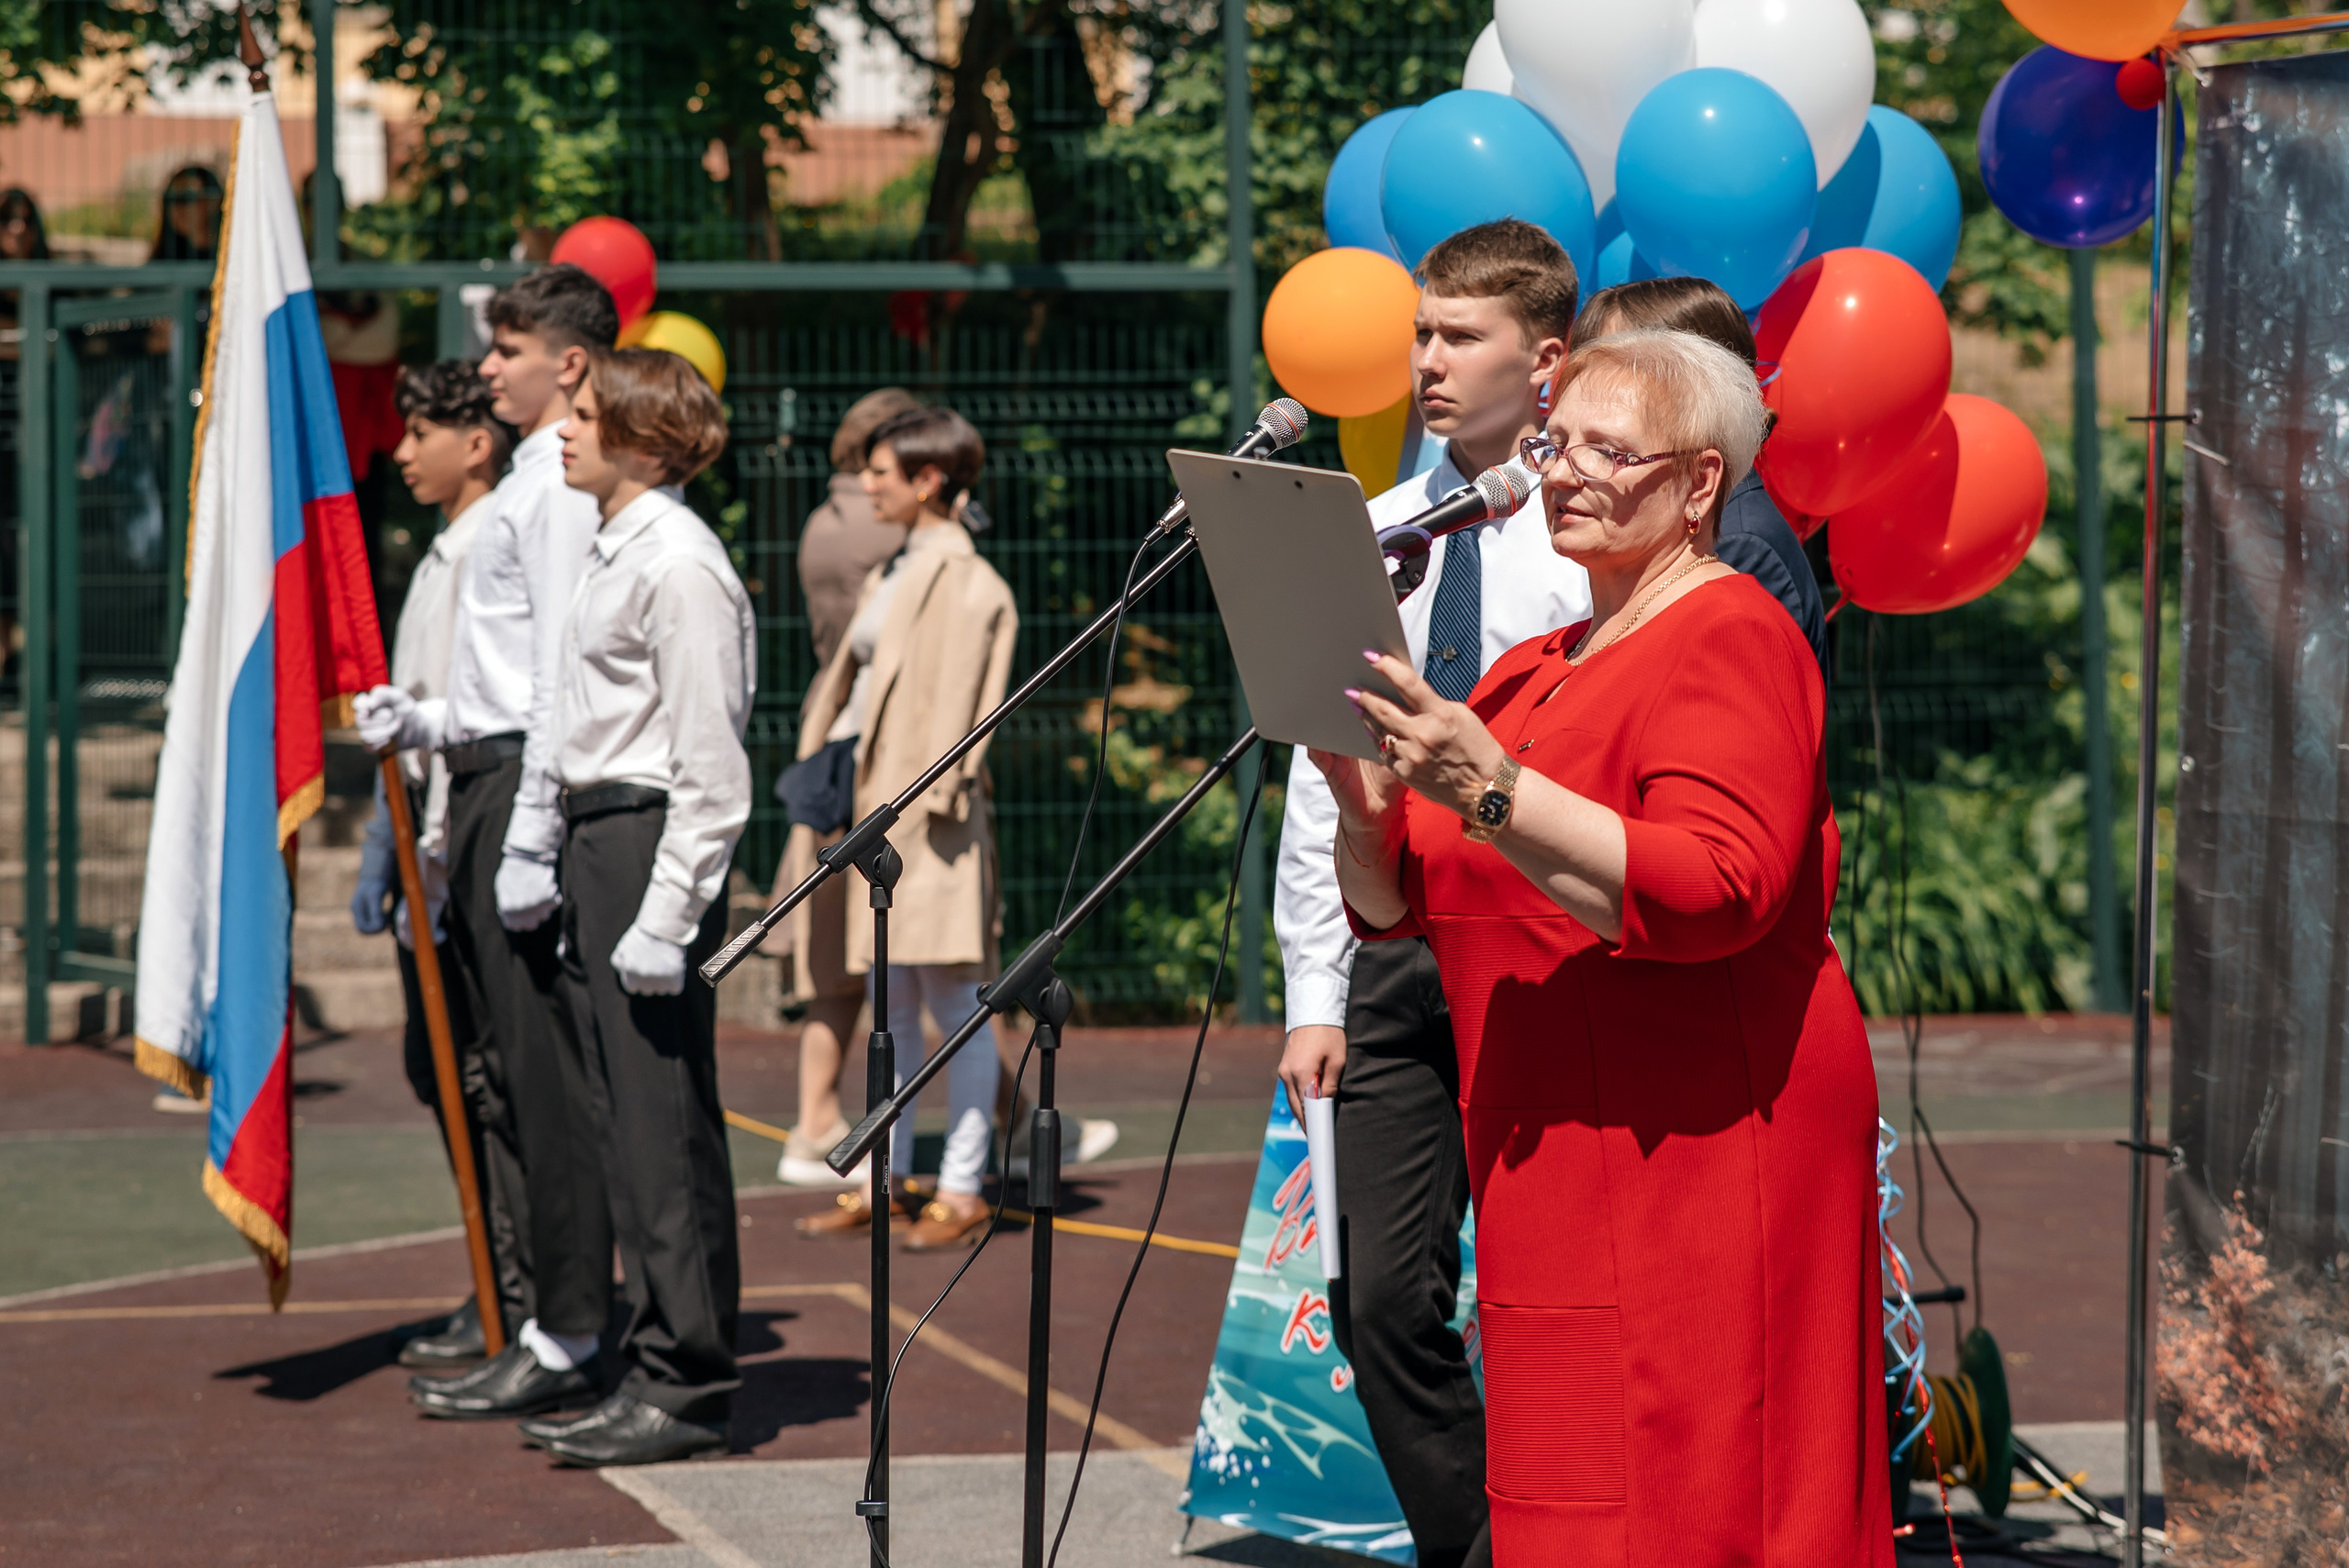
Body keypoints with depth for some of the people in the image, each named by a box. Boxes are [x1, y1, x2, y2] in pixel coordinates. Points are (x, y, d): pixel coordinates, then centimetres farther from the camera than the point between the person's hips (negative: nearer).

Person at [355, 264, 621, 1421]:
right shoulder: (533, 481, 18)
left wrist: (530, 837, -21)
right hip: (488, 773, 10)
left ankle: (565, 1342, -6)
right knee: (519, 1063, 13)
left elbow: (563, 674, -18)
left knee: (543, 1066, -8)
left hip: (527, 781, -10)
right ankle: (551, 1316, 19)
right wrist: (423, 721, 14)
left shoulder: (562, 488, -12)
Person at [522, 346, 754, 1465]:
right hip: (597, 838, 10)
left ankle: (686, 1385, 1)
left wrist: (665, 913, -20)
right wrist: (581, 870, 16)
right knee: (625, 1121, 12)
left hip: (652, 838, -10)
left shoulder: (679, 564, -14)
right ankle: (655, 1367, 19)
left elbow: (708, 764, -17)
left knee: (664, 1123, -5)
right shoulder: (615, 553, 15)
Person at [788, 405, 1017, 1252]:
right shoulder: (892, 576, 16)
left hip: (927, 810, -9)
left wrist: (929, 798, -17)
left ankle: (962, 1190, 2)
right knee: (890, 1005, 13)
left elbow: (955, 703, -14)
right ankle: (884, 1178, 18)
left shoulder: (964, 582, -10)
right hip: (871, 797, 9)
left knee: (954, 1002, -2)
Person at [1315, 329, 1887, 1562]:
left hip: (1692, 1149, -8)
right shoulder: (1534, 670, 20)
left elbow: (1715, 892, -22)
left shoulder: (1728, 638, -7)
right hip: (1550, 1163, 9)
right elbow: (1392, 907, 18)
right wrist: (1366, 802, -4)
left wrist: (1491, 793, -26)